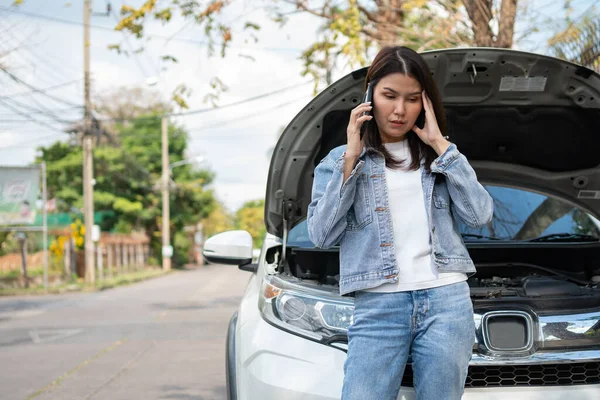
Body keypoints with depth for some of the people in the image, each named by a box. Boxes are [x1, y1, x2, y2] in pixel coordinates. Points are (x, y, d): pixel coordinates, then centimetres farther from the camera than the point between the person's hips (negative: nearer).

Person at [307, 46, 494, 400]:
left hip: (447, 300, 2)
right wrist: (351, 159, -3)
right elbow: (322, 235, 0)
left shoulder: (439, 156, 17)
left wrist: (440, 145, 0)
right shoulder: (340, 160, 12)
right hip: (378, 305, -1)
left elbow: (480, 215, 1)